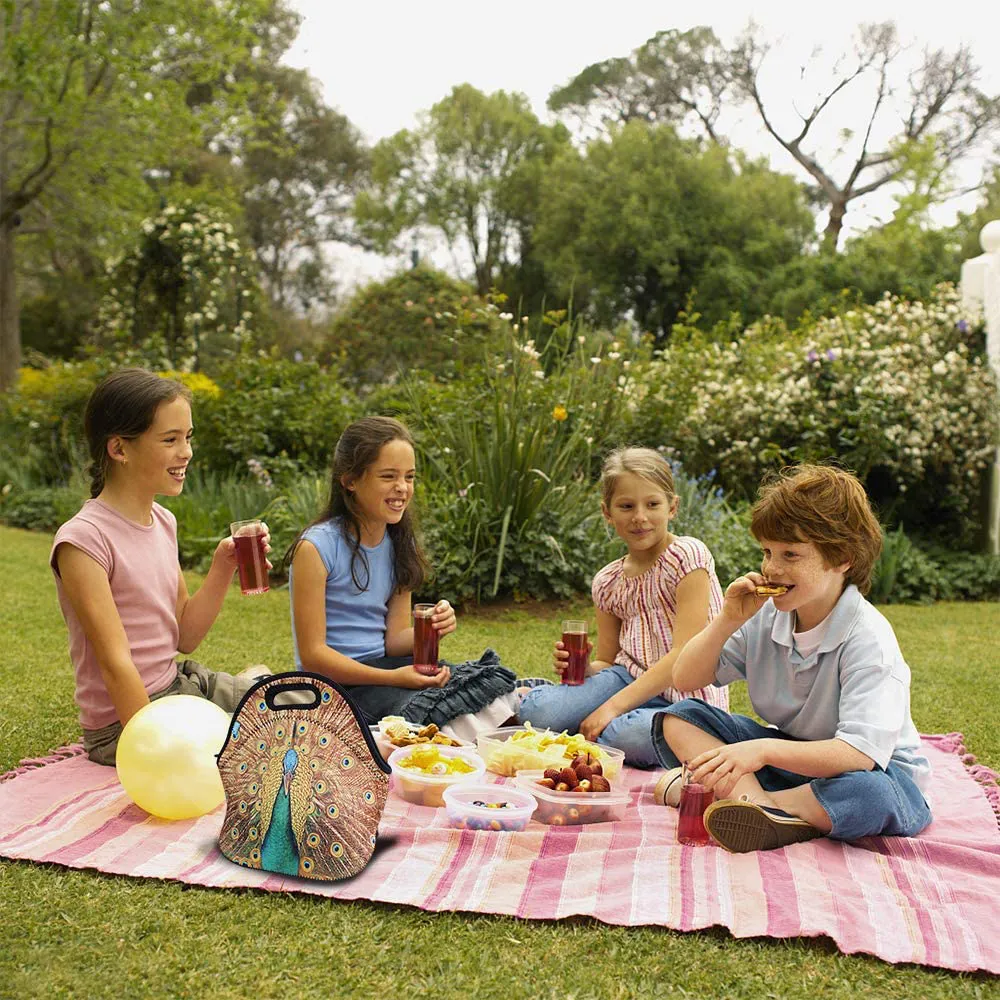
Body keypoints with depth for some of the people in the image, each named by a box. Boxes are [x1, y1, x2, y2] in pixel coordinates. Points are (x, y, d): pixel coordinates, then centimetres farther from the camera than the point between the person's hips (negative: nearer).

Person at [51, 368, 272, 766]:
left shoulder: (164, 522, 4)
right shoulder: (84, 539, -19)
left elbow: (184, 638, 7)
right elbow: (116, 663, -22)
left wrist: (223, 569, -6)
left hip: (180, 686, 7)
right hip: (123, 724, -7)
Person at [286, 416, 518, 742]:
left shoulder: (399, 543, 7)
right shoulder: (316, 548, -14)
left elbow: (394, 639, 6)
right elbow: (312, 654, -15)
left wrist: (429, 629, -17)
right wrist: (393, 678, -24)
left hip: (386, 665, 6)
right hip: (336, 682, -6)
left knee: (488, 681, -18)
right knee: (428, 713, -32)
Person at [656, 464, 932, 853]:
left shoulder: (868, 638, -23)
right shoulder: (765, 618, -5)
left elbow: (859, 754, -34)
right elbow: (685, 680, 0)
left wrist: (764, 750, -46)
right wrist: (728, 621, -15)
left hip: (880, 770, -6)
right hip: (789, 756, 6)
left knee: (867, 792, -42)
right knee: (678, 721, -10)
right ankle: (764, 809, -30)